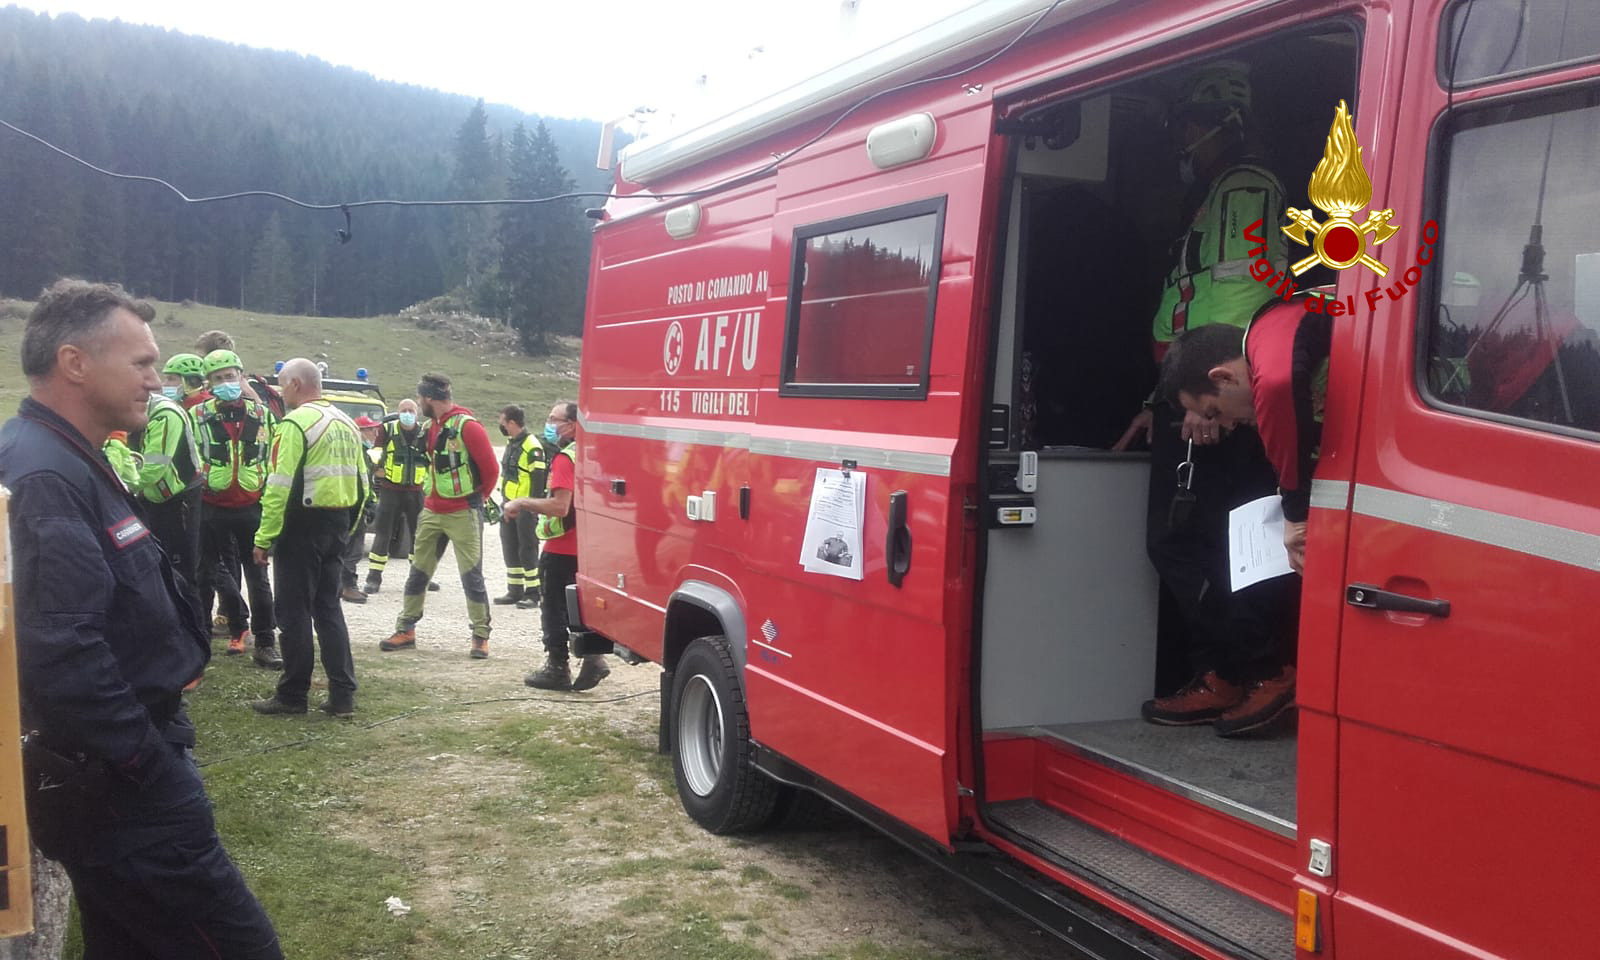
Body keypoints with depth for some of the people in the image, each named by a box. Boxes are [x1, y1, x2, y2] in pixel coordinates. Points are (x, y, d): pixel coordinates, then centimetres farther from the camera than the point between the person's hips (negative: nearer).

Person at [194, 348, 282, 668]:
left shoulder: (262, 415, 4)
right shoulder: (198, 416, -1)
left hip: (251, 507, 1)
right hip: (212, 509, -1)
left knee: (258, 577, 4)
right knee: (206, 576, 9)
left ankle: (265, 643, 8)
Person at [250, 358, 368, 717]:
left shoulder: (296, 423, -13)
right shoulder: (345, 423, 13)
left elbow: (281, 486, -18)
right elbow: (361, 482, 16)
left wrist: (264, 538, -15)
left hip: (302, 526, -8)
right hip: (337, 526, 8)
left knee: (294, 612, 1)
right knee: (328, 607, 13)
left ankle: (292, 695, 9)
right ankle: (342, 695, 11)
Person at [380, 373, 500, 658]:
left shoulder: (467, 426, -15)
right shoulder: (431, 426, 10)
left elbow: (490, 468, -12)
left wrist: (477, 497, 1)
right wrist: (431, 496, 14)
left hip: (463, 513, -8)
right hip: (432, 511, 8)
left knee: (472, 576, -3)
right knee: (418, 572, 11)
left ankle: (481, 636, 4)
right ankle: (406, 630, 19)